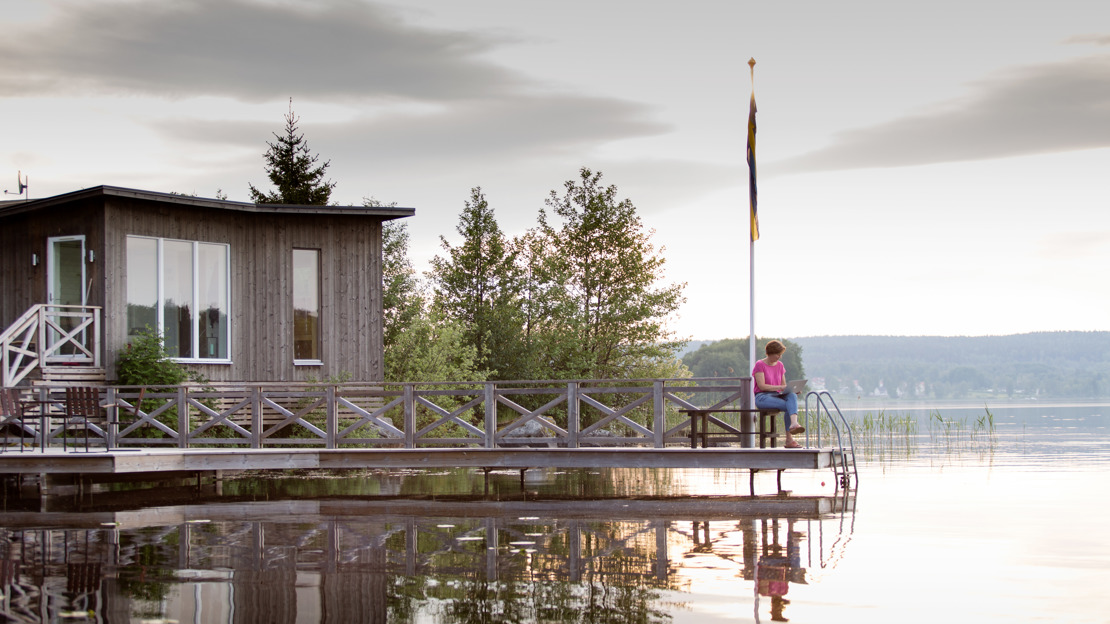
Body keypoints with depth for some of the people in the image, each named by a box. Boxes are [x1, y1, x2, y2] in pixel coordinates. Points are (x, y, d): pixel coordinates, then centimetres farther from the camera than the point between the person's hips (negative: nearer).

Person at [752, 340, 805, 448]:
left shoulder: (780, 365, 18)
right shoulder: (759, 365, -2)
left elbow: (784, 385, 18)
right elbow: (762, 386, -13)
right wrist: (780, 387, -21)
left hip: (777, 396, 5)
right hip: (762, 397, -5)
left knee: (792, 396, -31)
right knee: (789, 407, -30)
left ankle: (793, 424, -51)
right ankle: (789, 439, -34)